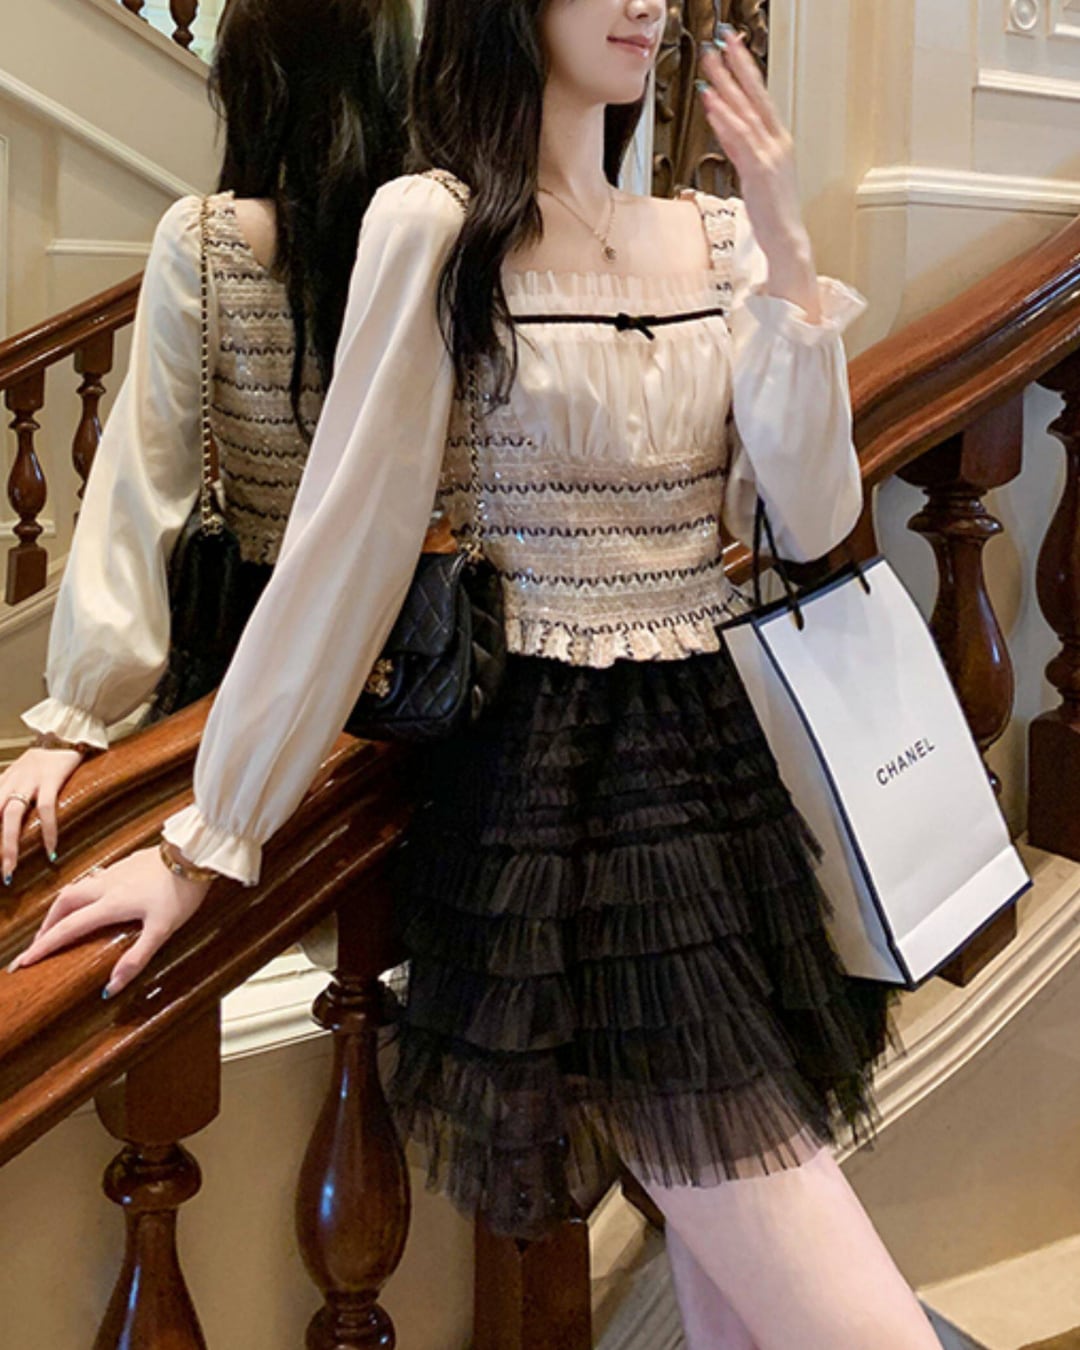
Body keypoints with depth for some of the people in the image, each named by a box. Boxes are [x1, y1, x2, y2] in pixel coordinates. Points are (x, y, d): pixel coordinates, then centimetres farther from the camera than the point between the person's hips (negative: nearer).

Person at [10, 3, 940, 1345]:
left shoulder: (720, 237, 9)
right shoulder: (434, 227, -7)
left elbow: (812, 519, 1)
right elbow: (345, 541, -8)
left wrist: (787, 261, -9)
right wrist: (209, 836, -7)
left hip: (723, 765, 6)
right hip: (554, 783, -6)